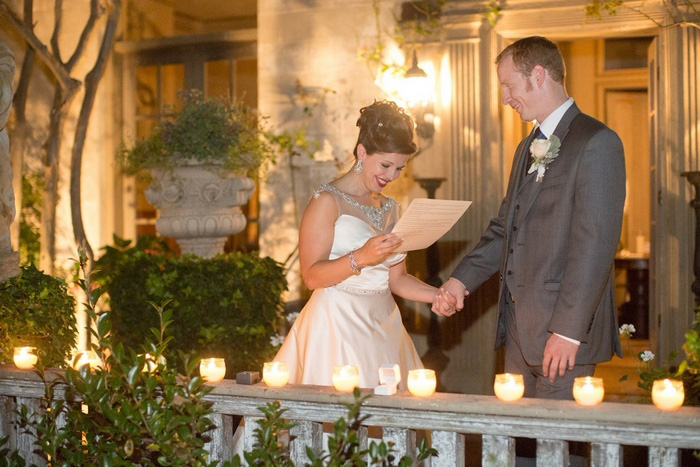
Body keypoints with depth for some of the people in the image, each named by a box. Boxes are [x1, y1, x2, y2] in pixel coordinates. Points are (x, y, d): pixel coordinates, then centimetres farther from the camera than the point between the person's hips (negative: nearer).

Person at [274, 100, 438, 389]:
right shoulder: (328, 200, -6)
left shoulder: (390, 209, 16)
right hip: (338, 325, -6)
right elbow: (311, 276, -14)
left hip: (383, 326, 7)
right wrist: (360, 258, -26)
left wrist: (439, 295, 3)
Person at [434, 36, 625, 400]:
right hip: (519, 327, 8)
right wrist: (462, 279, 5)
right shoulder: (528, 148, 19)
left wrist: (568, 330, -20)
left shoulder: (596, 143, -11)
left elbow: (596, 244, -18)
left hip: (566, 329, -8)